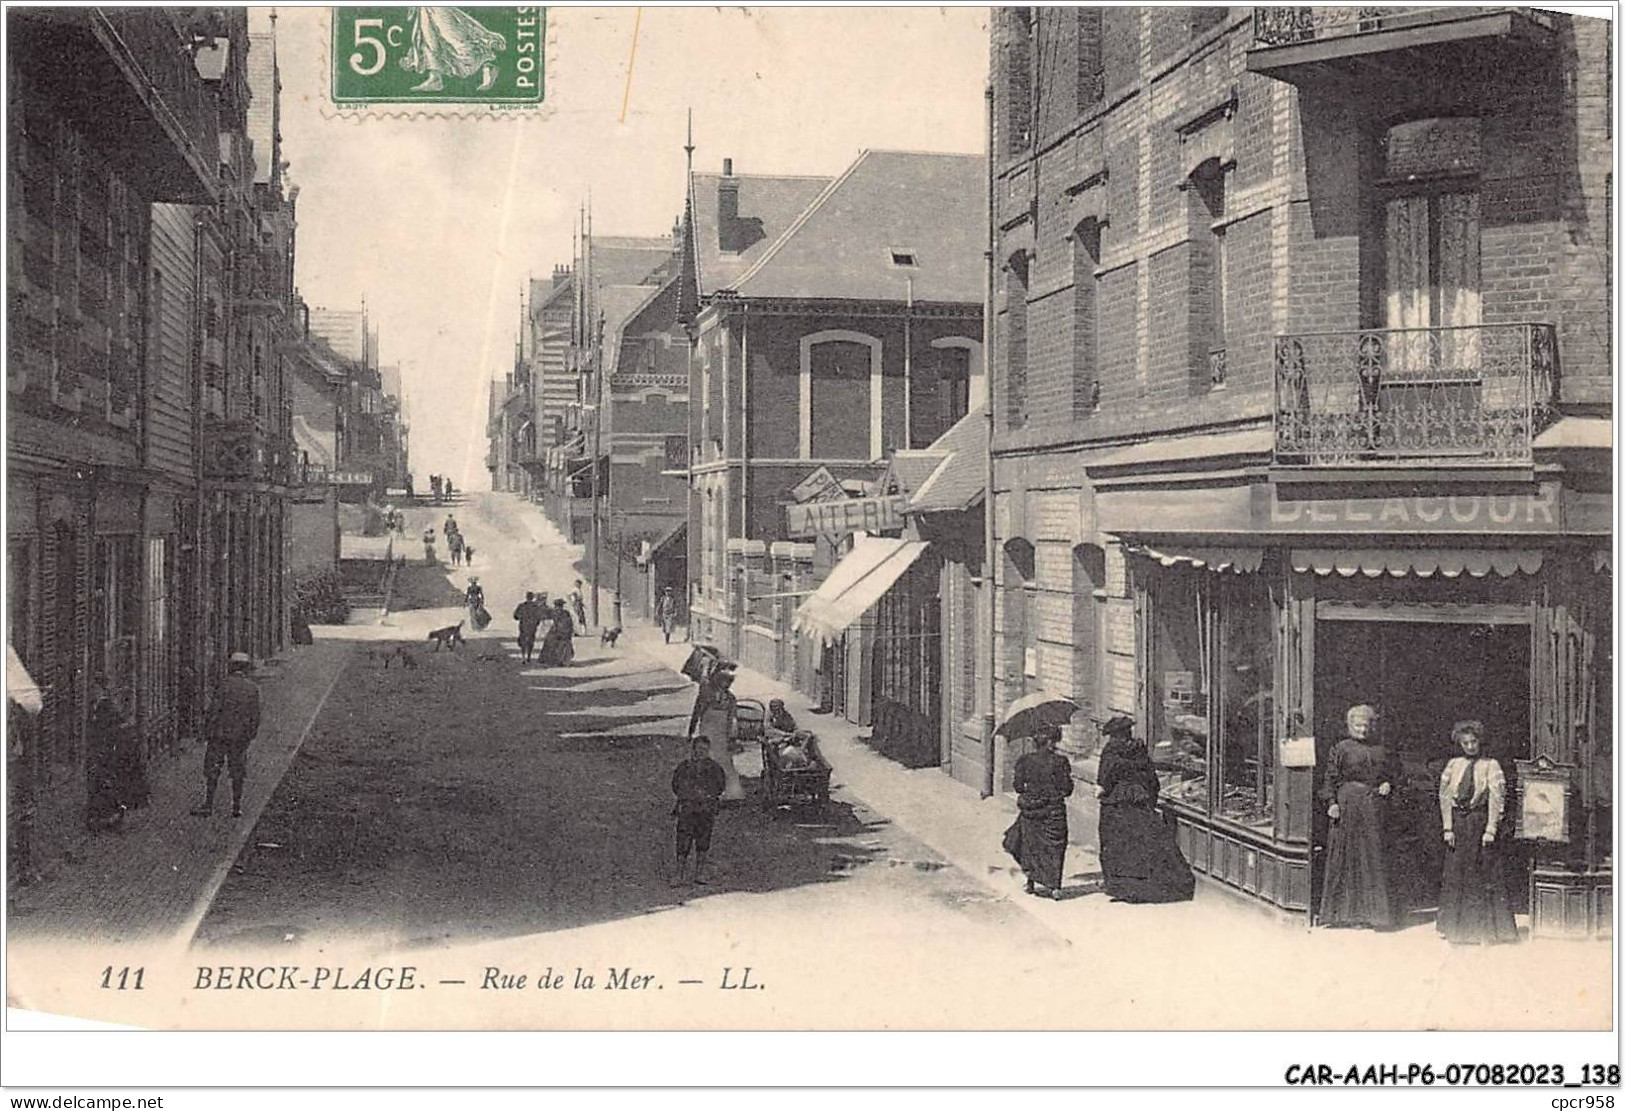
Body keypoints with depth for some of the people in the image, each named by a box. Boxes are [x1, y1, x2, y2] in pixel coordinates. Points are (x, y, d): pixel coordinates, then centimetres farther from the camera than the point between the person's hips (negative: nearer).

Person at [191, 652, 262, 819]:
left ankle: (208, 806, 1)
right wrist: (250, 736, 14)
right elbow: (255, 716, 5)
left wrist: (209, 730, -2)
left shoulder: (225, 684, -9)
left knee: (212, 771, 3)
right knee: (237, 772, 10)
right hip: (241, 737, 4)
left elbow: (217, 710, -12)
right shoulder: (252, 688, 3)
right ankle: (237, 807, 10)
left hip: (221, 734, -4)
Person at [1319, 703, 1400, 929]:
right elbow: (1330, 778, -1)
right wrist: (1332, 802, -12)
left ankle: (1375, 909, 5)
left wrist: (1388, 786, -1)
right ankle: (1348, 910, 6)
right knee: (1347, 856, 0)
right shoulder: (1341, 749, 2)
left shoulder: (1382, 750, 12)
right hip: (1348, 806, -3)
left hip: (1374, 807, 3)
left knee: (1374, 856, 1)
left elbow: (1394, 774, 20)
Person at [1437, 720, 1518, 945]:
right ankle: (1456, 927, 16)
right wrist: (1448, 828, -1)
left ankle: (1485, 928, 3)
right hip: (1457, 823, 3)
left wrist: (1490, 830, -13)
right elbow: (1444, 796, 6)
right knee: (1454, 874, 6)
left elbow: (1496, 799, -6)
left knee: (1483, 875, -3)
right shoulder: (1453, 765, 8)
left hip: (1480, 821, -3)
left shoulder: (1491, 766, -1)